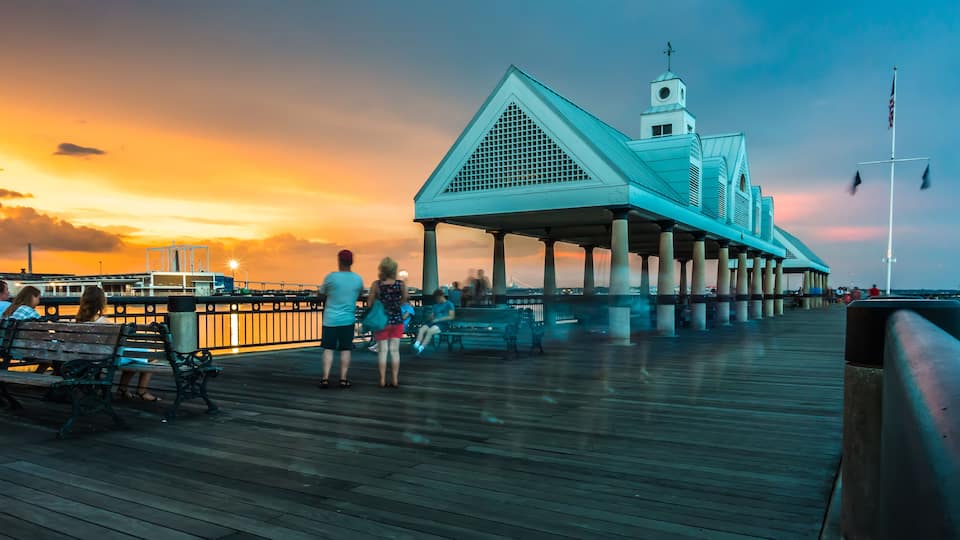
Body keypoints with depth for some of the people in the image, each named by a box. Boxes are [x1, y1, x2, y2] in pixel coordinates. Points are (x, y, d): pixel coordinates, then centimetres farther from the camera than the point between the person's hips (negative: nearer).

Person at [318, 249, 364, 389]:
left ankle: (325, 378, 3)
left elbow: (321, 295, 3)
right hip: (348, 319, 2)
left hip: (330, 319, -1)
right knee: (345, 350, 8)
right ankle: (343, 379, 10)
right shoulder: (358, 279, -1)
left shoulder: (331, 277, -10)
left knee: (328, 349, 6)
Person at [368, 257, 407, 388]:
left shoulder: (376, 284, -12)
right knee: (395, 350, 9)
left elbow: (370, 303, -7)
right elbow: (404, 301, 5)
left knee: (382, 350, 7)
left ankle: (383, 380, 9)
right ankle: (395, 380, 12)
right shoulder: (401, 284, -8)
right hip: (397, 320, 1)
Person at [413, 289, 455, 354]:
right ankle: (416, 345, -42)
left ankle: (421, 348, -42)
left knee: (430, 331, -34)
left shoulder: (449, 304, 4)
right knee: (422, 329, -24)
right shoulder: (435, 305, 24)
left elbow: (451, 317, -7)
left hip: (444, 324, -6)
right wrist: (431, 318, -4)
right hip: (433, 323, 6)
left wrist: (438, 319, -11)